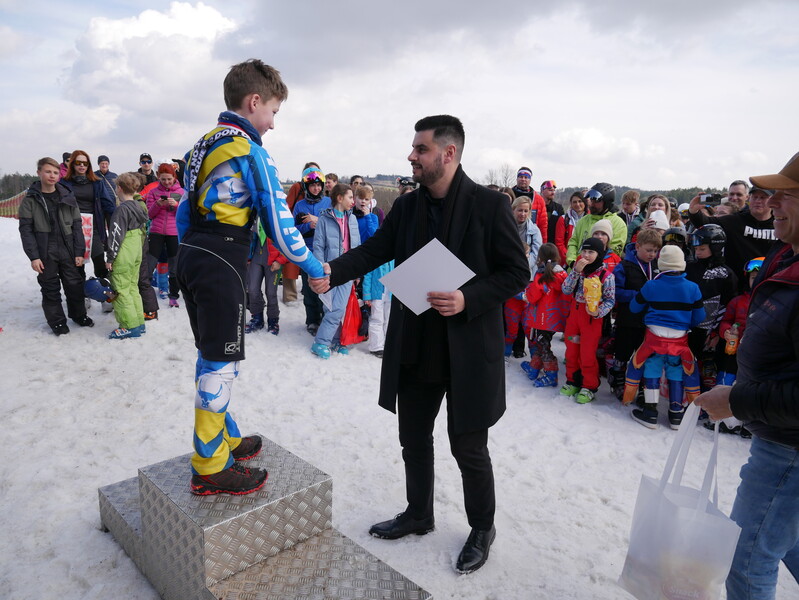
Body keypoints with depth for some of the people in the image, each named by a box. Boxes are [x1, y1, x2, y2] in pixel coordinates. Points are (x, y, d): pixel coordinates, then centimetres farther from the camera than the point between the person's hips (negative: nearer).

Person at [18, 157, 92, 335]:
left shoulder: (67, 197, 4)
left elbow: (76, 226, 4)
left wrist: (79, 252, -1)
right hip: (45, 253, -1)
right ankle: (56, 321, 20)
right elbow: (26, 230, -3)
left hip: (67, 250, 2)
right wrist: (33, 256, -10)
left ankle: (78, 314, 29)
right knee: (50, 288, 6)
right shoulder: (30, 199, -1)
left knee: (74, 284, 9)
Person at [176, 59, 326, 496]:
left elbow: (185, 210, 18)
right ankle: (210, 468, 10)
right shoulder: (250, 151, -11)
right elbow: (278, 221, -13)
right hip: (221, 266, -9)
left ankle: (225, 439, 33)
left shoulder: (203, 145, 16)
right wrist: (314, 268, -4)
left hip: (190, 258, 9)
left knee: (211, 356, 17)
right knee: (221, 362, -1)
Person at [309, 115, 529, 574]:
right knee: (414, 438, 19)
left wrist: (468, 300, -23)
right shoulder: (407, 206, 5)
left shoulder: (490, 205, -11)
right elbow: (375, 250, 2)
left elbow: (517, 273, -10)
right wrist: (333, 272, -16)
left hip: (469, 350, -5)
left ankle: (482, 528, 35)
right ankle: (419, 514, 43)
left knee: (469, 447, 9)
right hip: (415, 348, 6)